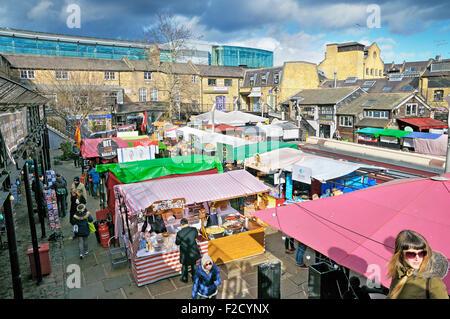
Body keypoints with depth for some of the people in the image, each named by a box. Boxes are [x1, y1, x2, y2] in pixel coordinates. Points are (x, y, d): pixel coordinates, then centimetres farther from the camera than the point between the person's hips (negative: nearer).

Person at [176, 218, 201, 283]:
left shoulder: (179, 233, -25)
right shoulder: (194, 229, -18)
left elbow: (177, 243, -8)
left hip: (185, 253, -2)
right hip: (193, 251, 2)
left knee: (184, 265, 22)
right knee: (193, 264, 25)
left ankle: (184, 278, 40)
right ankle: (194, 278, 41)